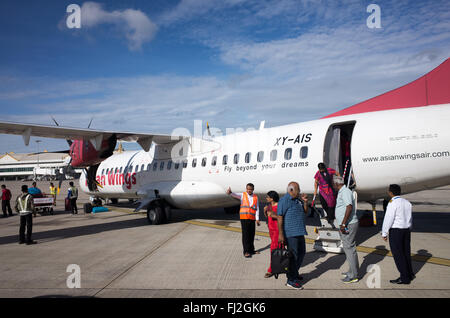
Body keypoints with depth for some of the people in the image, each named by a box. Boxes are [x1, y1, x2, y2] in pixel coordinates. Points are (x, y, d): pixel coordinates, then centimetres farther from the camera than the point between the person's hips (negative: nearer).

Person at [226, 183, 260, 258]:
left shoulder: (255, 197, 8)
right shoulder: (242, 195, 2)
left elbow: (257, 208, 6)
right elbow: (235, 195, -17)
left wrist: (257, 219, -2)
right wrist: (230, 192, -40)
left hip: (252, 218, 3)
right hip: (244, 218, -3)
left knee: (252, 235, 8)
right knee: (245, 235, -4)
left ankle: (251, 250, 22)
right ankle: (246, 252, -1)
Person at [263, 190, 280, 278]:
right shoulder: (269, 205, 5)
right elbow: (266, 216, 14)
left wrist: (274, 215, -28)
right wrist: (265, 210, -6)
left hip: (278, 229, -8)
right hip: (271, 229, 8)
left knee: (274, 248, -9)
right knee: (278, 246, 17)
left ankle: (271, 270, -3)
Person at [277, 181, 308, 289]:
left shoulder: (297, 200, 15)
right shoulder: (284, 200, -13)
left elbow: (305, 212, 22)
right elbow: (280, 217, -17)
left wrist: (305, 202, 3)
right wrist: (280, 234, -21)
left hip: (300, 232, 9)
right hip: (290, 233, -9)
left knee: (301, 253, 17)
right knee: (293, 255, -4)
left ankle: (293, 273, 34)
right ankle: (291, 280, 6)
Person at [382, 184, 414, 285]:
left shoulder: (393, 203, -16)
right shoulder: (407, 202, 8)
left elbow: (388, 219, -17)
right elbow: (410, 219, 15)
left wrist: (384, 233, -10)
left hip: (395, 231, -8)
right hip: (406, 230, 8)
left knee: (398, 254, -1)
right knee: (406, 252, 17)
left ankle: (404, 278, 3)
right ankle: (410, 274, 28)